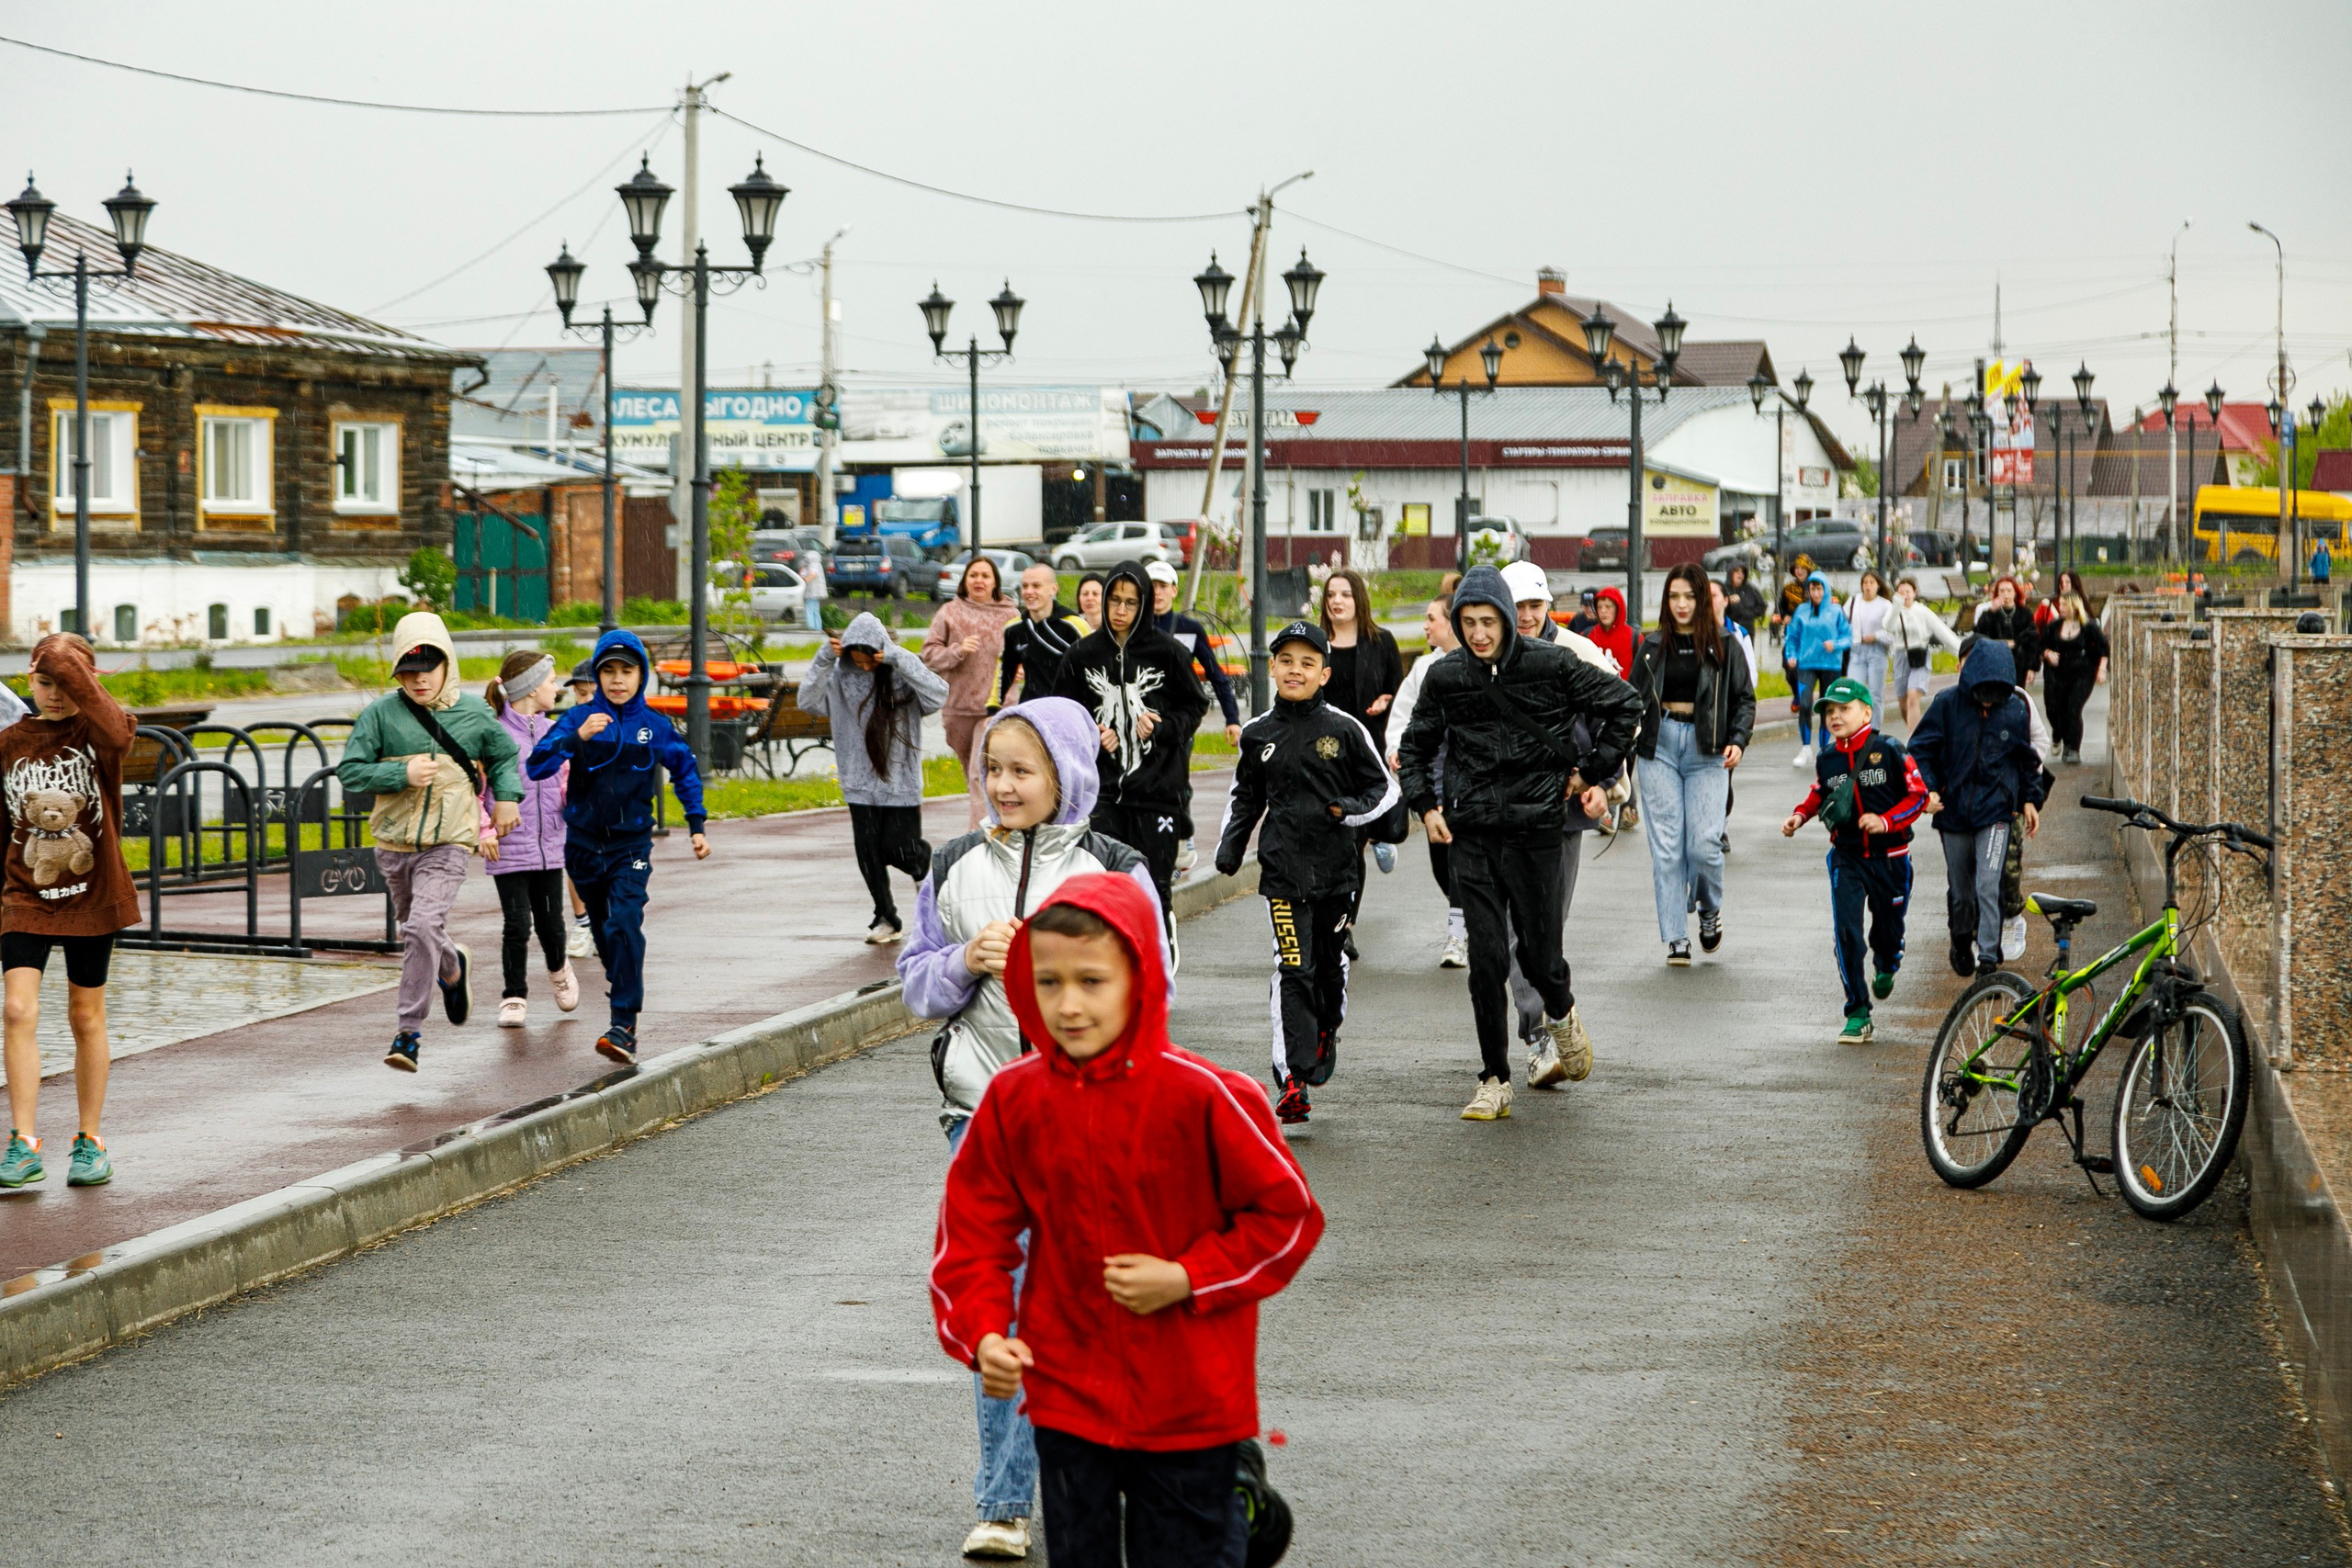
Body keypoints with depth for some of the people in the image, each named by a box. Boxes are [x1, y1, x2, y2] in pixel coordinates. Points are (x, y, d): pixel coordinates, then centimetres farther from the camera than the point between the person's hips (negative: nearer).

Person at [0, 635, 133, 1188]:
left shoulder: (97, 732, -6)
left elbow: (118, 733, -33)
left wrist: (69, 664, -29)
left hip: (91, 894, -2)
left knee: (86, 1018, 9)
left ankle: (90, 1142, 21)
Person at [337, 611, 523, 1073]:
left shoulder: (473, 713, 3)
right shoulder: (381, 714, -2)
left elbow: (505, 756, 21)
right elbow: (350, 771, -5)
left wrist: (507, 796, 5)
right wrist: (402, 775, -17)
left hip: (448, 845, -2)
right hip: (394, 844, 2)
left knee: (423, 927, -20)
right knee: (414, 934, 17)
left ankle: (409, 1031, -13)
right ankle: (453, 969, 50)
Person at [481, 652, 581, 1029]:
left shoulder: (553, 733, 9)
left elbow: (565, 784, 15)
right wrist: (484, 830, -14)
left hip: (549, 846, 5)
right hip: (509, 850, -5)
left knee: (550, 923, 11)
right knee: (517, 926, -4)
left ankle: (559, 970, 41)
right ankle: (515, 997, 11)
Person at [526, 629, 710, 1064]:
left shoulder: (656, 726, -2)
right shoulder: (580, 718, -6)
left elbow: (685, 770, 17)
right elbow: (537, 766, -18)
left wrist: (697, 825, 17)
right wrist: (577, 738, -32)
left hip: (631, 844, -2)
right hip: (584, 843, 2)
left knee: (625, 926, -19)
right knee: (602, 926, 16)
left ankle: (624, 1026, -23)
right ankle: (617, 978, 45)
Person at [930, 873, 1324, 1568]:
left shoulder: (1201, 1096, -15)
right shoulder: (1013, 1099, -4)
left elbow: (1287, 1214, -6)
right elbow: (973, 1230, 3)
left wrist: (1189, 1279, -15)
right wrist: (983, 1334, -12)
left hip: (1189, 1406, -3)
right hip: (1066, 1398, 3)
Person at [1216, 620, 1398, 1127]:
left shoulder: (1345, 729, -2)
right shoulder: (1258, 734, 5)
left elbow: (1385, 788, 4)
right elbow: (1244, 796, 19)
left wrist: (1350, 811, -14)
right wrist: (1229, 846, 7)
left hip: (1338, 866, 0)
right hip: (1283, 869, 0)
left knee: (1331, 962, 13)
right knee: (1293, 970, -10)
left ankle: (1326, 1033, 43)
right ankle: (1293, 1078, -13)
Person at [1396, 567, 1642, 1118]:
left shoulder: (1552, 665, -5)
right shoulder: (1445, 676, 3)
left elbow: (1625, 704, 5)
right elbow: (1415, 747, 18)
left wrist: (1591, 769, 4)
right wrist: (1425, 805, 5)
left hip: (1536, 829, -2)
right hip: (1471, 835, 2)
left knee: (1539, 954, 2)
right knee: (1486, 961, -4)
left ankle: (1562, 1014, 38)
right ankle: (1494, 1081, 5)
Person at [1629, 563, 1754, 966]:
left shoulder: (1724, 646, 4)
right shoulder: (1652, 646, 9)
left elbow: (1744, 699, 7)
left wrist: (1738, 740, -8)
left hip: (1706, 751, -1)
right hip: (1659, 746, 1)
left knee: (1704, 843, -9)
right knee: (1666, 845, -3)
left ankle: (1709, 909, 21)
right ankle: (1676, 938, 2)